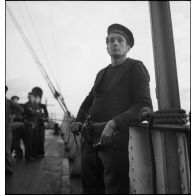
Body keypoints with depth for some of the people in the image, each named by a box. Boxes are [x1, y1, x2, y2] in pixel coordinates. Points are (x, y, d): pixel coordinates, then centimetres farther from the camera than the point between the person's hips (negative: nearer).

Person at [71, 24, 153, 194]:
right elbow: (89, 100, 27)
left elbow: (144, 105, -11)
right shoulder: (102, 73, 19)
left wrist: (114, 123, -23)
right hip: (92, 140, 6)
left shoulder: (136, 67, 0)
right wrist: (79, 120, 9)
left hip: (117, 140, -6)